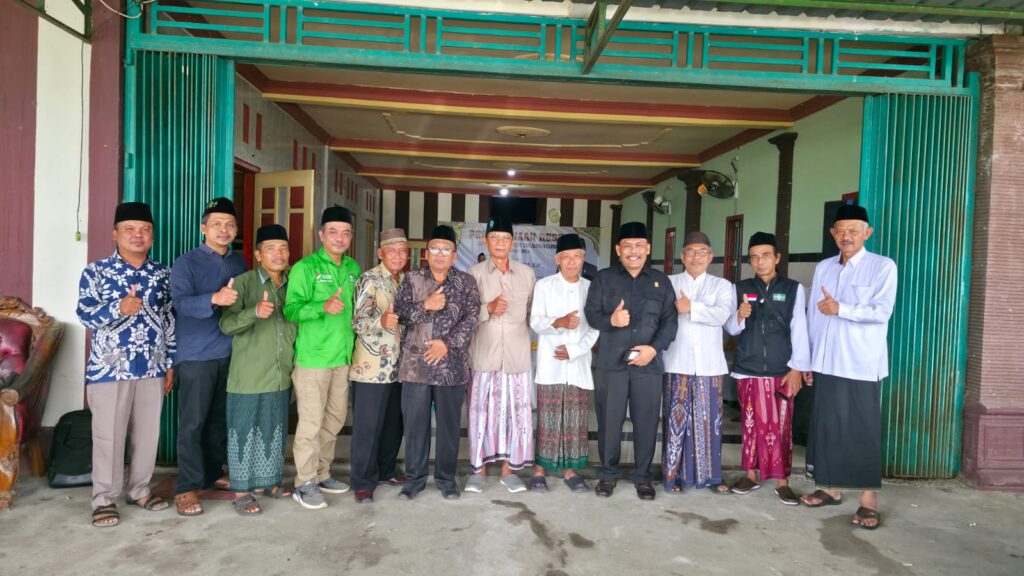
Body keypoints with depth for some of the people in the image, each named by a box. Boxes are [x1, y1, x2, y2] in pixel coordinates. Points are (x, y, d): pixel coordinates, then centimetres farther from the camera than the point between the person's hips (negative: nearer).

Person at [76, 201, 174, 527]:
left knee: (148, 432, 10)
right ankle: (105, 499, 16)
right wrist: (118, 309, -30)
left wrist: (170, 363, 9)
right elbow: (84, 313, -10)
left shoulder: (162, 275, 8)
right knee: (108, 434, 3)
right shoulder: (96, 271, -2)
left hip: (152, 368, 3)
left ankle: (139, 489, 26)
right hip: (110, 367, -3)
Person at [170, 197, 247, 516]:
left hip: (230, 354, 5)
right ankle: (187, 487, 8)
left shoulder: (239, 263, 11)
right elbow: (180, 303, -22)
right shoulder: (186, 263, -6)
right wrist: (214, 299, -38)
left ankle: (213, 474, 29)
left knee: (220, 419, 14)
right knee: (193, 423, -1)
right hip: (196, 355, -5)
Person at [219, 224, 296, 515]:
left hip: (281, 375, 5)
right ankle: (241, 491, 18)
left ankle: (269, 481, 30)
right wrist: (255, 312, -34)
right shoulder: (243, 283, -9)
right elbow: (226, 324, -18)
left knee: (275, 431, 15)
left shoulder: (291, 284, 7)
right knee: (244, 431, 5)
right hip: (248, 376, -5)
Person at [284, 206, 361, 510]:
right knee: (311, 422, -2)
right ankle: (304, 484, 13)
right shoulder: (305, 267, -9)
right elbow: (291, 309, -16)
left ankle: (321, 474, 31)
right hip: (313, 357, -7)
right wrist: (323, 307, -30)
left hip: (343, 356, 7)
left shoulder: (353, 268, 10)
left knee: (335, 419, 15)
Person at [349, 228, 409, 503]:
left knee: (394, 424, 14)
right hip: (372, 366, -6)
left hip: (397, 366, 6)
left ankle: (385, 470, 31)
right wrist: (381, 321, -37)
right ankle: (363, 481, 13)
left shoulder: (406, 280, 11)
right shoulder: (370, 279, -9)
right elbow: (358, 321, -19)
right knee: (368, 426, 1)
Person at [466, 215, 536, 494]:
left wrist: (524, 336, 2)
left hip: (517, 355, 2)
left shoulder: (527, 273, 9)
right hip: (484, 355, -2)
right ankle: (479, 468, 16)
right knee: (481, 411, 3)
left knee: (515, 412, 5)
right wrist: (488, 309, -17)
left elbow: (534, 313, 12)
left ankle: (508, 468, 18)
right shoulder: (475, 273, 2)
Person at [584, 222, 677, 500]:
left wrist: (654, 347, -10)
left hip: (649, 363, 1)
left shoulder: (661, 281, 11)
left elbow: (670, 320, 4)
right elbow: (591, 313, 1)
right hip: (611, 362, -1)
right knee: (609, 419, 5)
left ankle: (642, 475, 22)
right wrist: (610, 320, -20)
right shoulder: (603, 278, 7)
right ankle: (608, 473, 22)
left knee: (646, 421, 5)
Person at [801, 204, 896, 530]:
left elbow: (882, 312, -15)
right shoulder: (823, 268, 10)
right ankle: (830, 488, 23)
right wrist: (807, 359, 10)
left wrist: (840, 309, -15)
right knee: (827, 425, 11)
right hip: (825, 362, 5)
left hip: (862, 364, -5)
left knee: (863, 429, 0)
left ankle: (869, 499, 10)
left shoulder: (883, 267, -4)